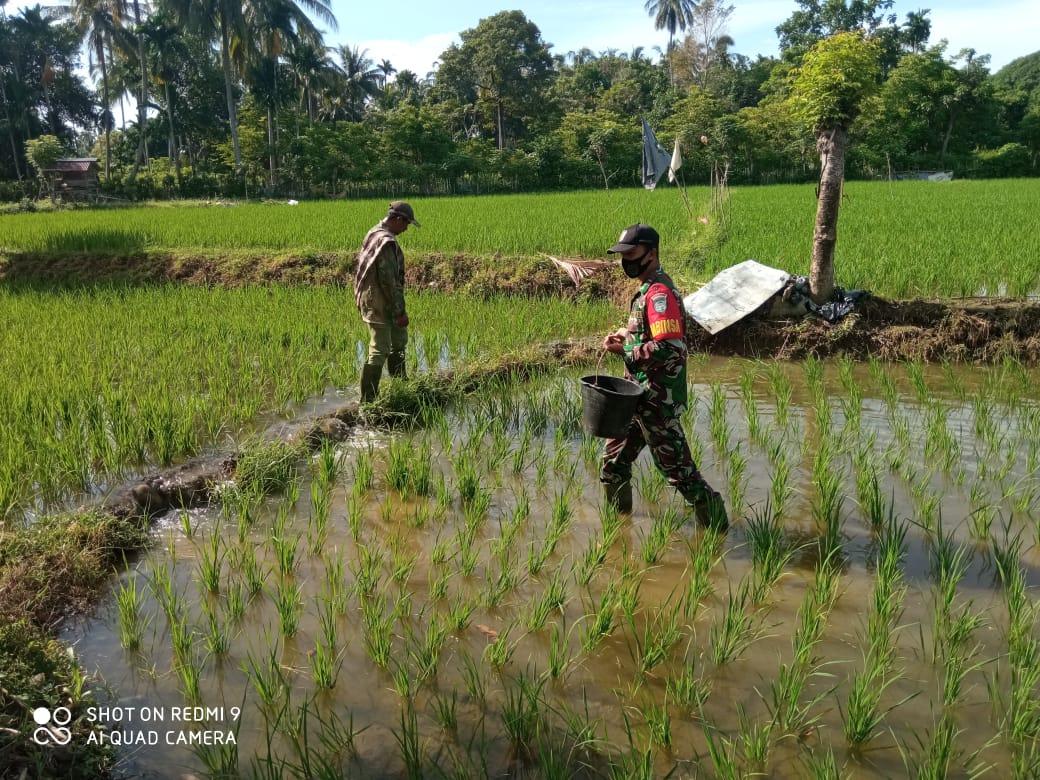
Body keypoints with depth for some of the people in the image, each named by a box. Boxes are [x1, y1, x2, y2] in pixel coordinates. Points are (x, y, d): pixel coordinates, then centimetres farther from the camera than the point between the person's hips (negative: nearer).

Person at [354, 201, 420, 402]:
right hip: (380, 304, -11)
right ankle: (368, 399, 2)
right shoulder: (386, 242, -22)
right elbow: (389, 281, -25)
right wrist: (400, 311, -19)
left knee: (399, 339, 23)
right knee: (379, 351, -4)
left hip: (369, 299, 11)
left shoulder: (374, 234, 10)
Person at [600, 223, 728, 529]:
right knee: (614, 460, 18)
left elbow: (670, 348, -29)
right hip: (640, 397, 10)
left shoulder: (660, 293, -20)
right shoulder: (647, 289, 11)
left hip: (657, 402, -10)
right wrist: (625, 335, 7)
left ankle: (716, 524, 18)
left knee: (677, 467, 2)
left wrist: (625, 351, -21)